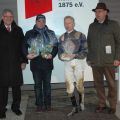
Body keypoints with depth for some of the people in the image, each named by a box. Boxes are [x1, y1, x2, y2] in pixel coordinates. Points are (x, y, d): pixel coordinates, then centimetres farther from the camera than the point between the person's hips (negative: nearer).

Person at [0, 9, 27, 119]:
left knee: (16, 86, 7)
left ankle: (16, 106, 22)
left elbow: (22, 46, 7)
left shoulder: (18, 30, 9)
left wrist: (23, 61, 2)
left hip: (16, 63, 2)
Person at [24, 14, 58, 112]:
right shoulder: (29, 33, 5)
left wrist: (52, 55, -14)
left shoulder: (50, 33, 8)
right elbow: (24, 46, 0)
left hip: (47, 62, 1)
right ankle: (39, 105, 14)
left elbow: (56, 46, 3)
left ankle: (47, 104, 20)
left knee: (47, 83, 9)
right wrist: (27, 54, -18)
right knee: (38, 84, 5)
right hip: (35, 62, -1)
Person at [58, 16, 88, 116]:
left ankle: (81, 104, 24)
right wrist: (63, 56, -11)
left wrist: (74, 55, -18)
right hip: (67, 63, 4)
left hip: (78, 62, -4)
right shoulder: (62, 37, 13)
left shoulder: (80, 35, -2)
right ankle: (75, 107, 13)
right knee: (70, 86, 2)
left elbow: (85, 51, -8)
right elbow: (60, 52, 10)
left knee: (79, 85, 0)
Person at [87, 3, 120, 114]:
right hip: (95, 61, 3)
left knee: (111, 83, 3)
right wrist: (88, 58, 9)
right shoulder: (92, 26, 13)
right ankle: (101, 104, 20)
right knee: (98, 83, 8)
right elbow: (89, 43, 15)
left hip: (109, 61, -3)